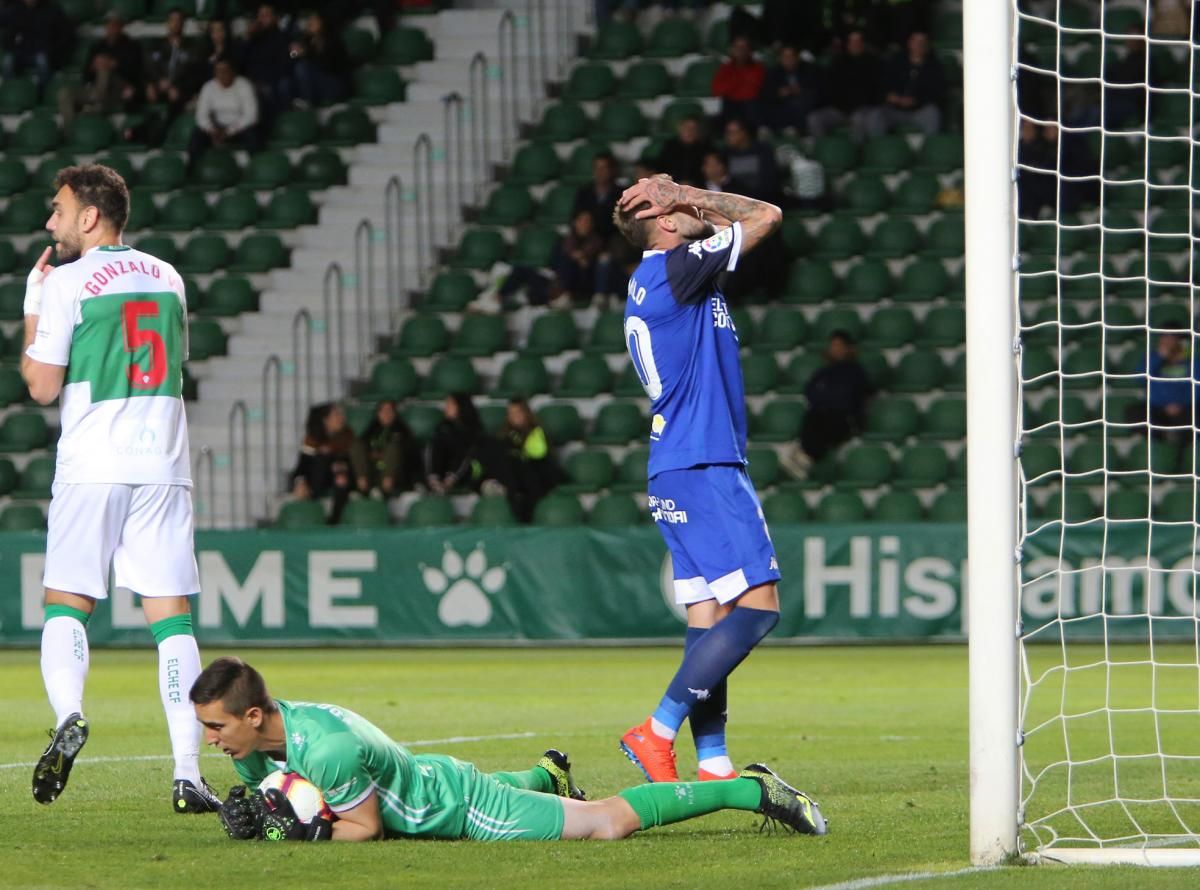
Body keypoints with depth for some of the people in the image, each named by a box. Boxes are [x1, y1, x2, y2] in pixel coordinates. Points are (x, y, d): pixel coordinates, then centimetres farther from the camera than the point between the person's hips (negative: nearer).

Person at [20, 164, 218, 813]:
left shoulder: (66, 283, -4)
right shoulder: (166, 277, 13)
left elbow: (43, 387, -4)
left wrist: (32, 314, 10)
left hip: (92, 467, -4)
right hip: (164, 464, 4)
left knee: (66, 603, 5)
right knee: (171, 615, 2)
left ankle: (68, 713, -23)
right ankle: (187, 773, -5)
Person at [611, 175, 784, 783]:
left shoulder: (655, 278, 17)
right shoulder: (674, 268, -10)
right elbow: (767, 216, -2)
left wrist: (689, 202, 13)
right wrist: (689, 198, 5)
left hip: (678, 471, 10)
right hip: (703, 466, -10)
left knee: (710, 616, 6)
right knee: (758, 605, -12)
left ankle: (713, 764, 3)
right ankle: (658, 732, -14)